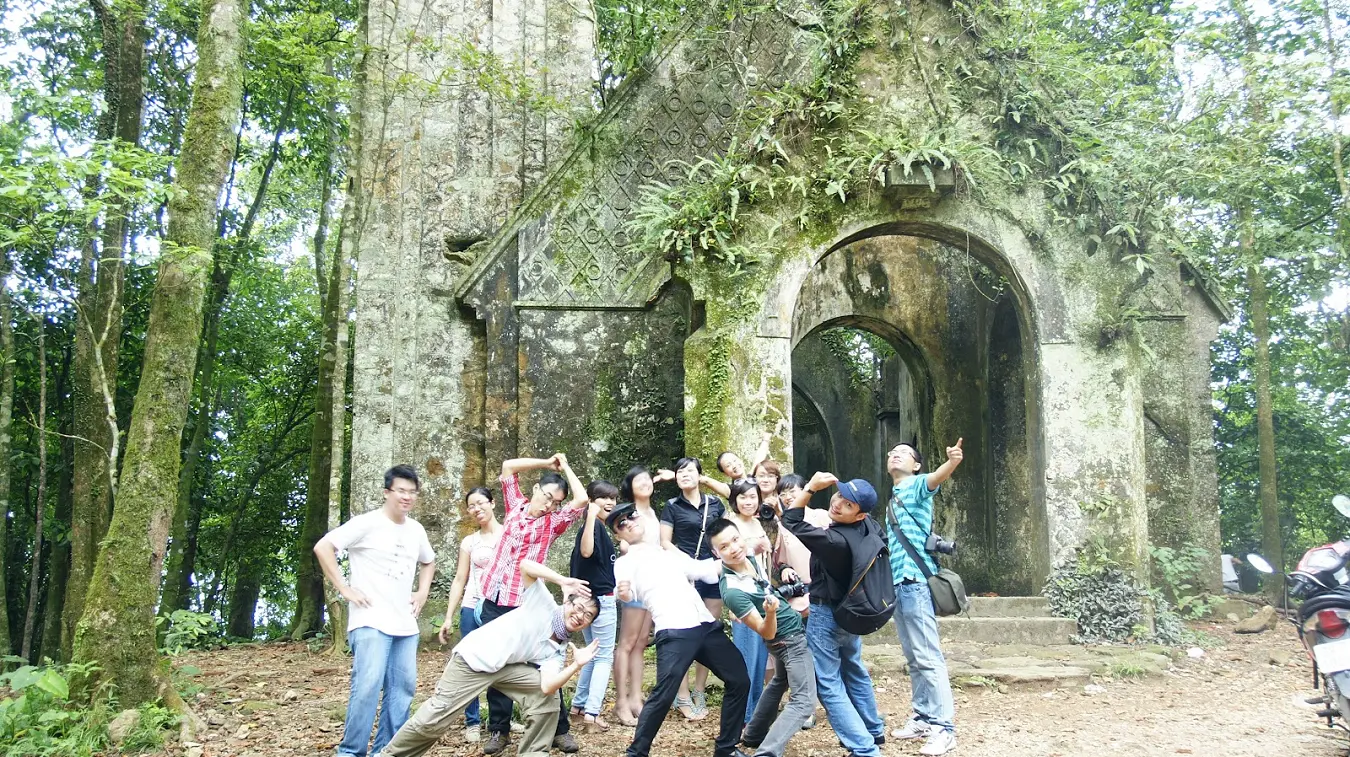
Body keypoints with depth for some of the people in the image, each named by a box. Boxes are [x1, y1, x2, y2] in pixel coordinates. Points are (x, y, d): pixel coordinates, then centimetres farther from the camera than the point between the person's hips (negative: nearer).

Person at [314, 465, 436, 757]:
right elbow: (323, 547, -13)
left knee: (403, 687, 6)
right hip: (370, 621, -7)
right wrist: (345, 588, -14)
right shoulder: (367, 523, -9)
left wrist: (422, 593, 16)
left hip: (405, 624, 7)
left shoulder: (416, 530, 12)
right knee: (368, 685, -17)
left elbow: (428, 562, 31)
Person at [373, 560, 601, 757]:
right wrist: (563, 581, -32)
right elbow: (525, 565, -23)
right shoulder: (545, 605, -10)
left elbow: (547, 686, -16)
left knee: (548, 696, -10)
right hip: (474, 658, -6)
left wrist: (576, 665, -29)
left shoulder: (558, 651, 2)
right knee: (435, 719, -6)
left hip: (506, 667, 6)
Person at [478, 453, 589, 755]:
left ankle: (559, 728, 10)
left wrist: (565, 466, 2)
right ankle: (499, 729, 20)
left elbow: (582, 500, -12)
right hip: (493, 600, 3)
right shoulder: (516, 506, 11)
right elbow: (508, 467, 13)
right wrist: (546, 462, 10)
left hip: (525, 604, -3)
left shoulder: (553, 522, 3)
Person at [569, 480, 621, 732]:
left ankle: (579, 703, 27)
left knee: (594, 655, 21)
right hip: (600, 600, -9)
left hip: (592, 599, 9)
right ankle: (591, 714, -9)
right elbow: (586, 551, -37)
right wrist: (591, 516, -39)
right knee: (604, 657, -5)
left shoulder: (597, 527, 12)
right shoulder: (595, 526, -16)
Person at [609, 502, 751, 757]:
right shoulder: (625, 563, 8)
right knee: (663, 696, -15)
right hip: (674, 633, -6)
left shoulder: (670, 553, 24)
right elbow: (630, 594, -12)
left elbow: (706, 571, 24)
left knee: (739, 680, 7)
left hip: (707, 625, 6)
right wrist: (623, 593, -35)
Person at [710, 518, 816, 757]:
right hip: (790, 639, -9)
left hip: (793, 629, 9)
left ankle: (754, 735, 40)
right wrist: (771, 612, -48)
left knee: (780, 683, 30)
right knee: (804, 702, -13)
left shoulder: (748, 555, -11)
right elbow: (767, 633, -28)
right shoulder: (733, 591, -33)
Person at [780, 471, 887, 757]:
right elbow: (883, 546, 13)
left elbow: (792, 524, -25)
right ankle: (874, 732, 41)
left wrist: (810, 488, -25)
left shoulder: (836, 540, -32)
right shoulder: (871, 527, -10)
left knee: (829, 686, -1)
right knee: (855, 672, 27)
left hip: (826, 615, -8)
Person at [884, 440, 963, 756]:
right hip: (898, 582, 9)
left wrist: (951, 463, -48)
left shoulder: (917, 485, -3)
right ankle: (923, 718, 19)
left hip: (915, 581, -9)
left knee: (928, 657, -11)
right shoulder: (894, 498, 21)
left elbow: (935, 478, -27)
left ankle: (943, 727, -10)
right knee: (914, 658, 12)